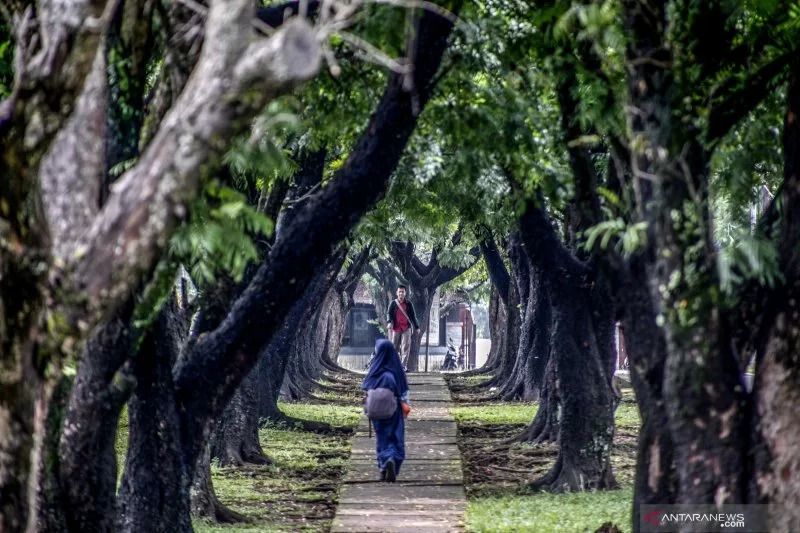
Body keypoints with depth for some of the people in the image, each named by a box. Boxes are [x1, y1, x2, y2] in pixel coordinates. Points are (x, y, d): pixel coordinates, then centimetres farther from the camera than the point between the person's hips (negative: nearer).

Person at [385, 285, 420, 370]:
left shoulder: (408, 304, 8)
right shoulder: (393, 303, 5)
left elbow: (413, 316, 13)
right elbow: (389, 313, -4)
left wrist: (416, 327, 12)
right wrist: (389, 322, -23)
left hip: (406, 328, 0)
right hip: (396, 328, 0)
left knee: (406, 347, -6)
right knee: (394, 346, 1)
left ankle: (404, 365, -7)